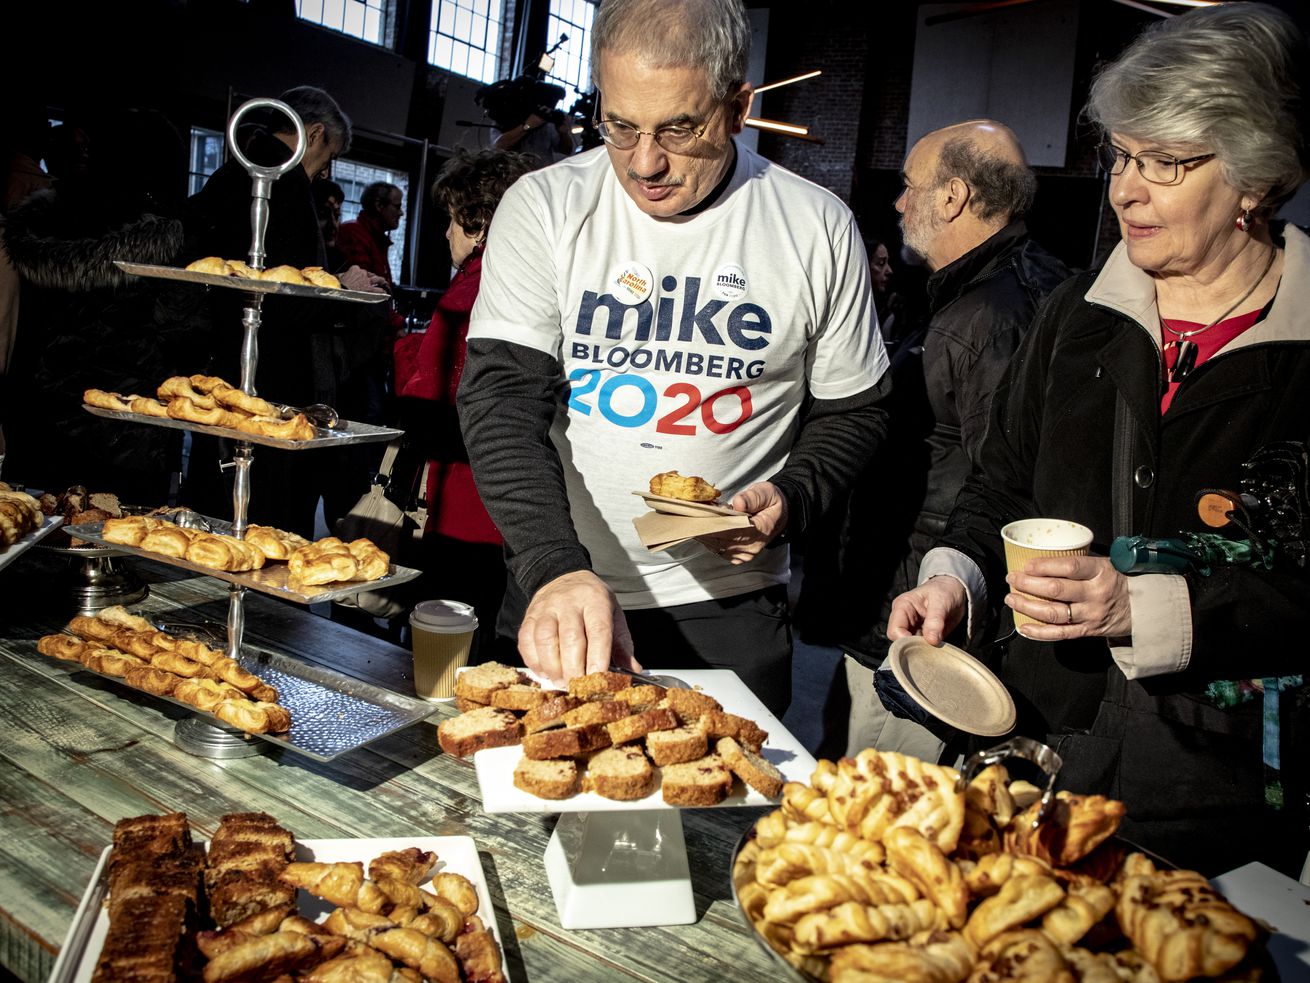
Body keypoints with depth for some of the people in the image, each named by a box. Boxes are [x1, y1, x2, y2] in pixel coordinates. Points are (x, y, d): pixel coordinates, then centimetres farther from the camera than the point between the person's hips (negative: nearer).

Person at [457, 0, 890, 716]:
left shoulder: (817, 229, -4)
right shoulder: (544, 206, -6)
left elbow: (849, 413, 6)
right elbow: (502, 395, -14)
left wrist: (788, 498, -13)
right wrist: (555, 568, -27)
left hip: (727, 605, 0)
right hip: (553, 588, 1)